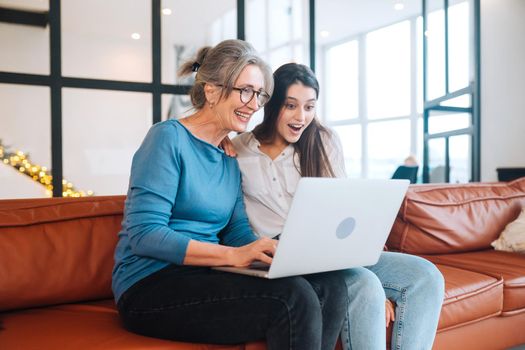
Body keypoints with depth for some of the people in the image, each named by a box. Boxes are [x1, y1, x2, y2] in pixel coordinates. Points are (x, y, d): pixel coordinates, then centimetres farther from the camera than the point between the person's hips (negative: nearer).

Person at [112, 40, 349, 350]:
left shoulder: (229, 160, 15)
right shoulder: (169, 138, -9)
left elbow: (238, 230, 8)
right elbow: (144, 235, -17)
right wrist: (232, 255, -24)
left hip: (204, 277, 7)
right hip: (150, 286, -7)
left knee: (331, 285, -12)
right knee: (292, 297, -26)